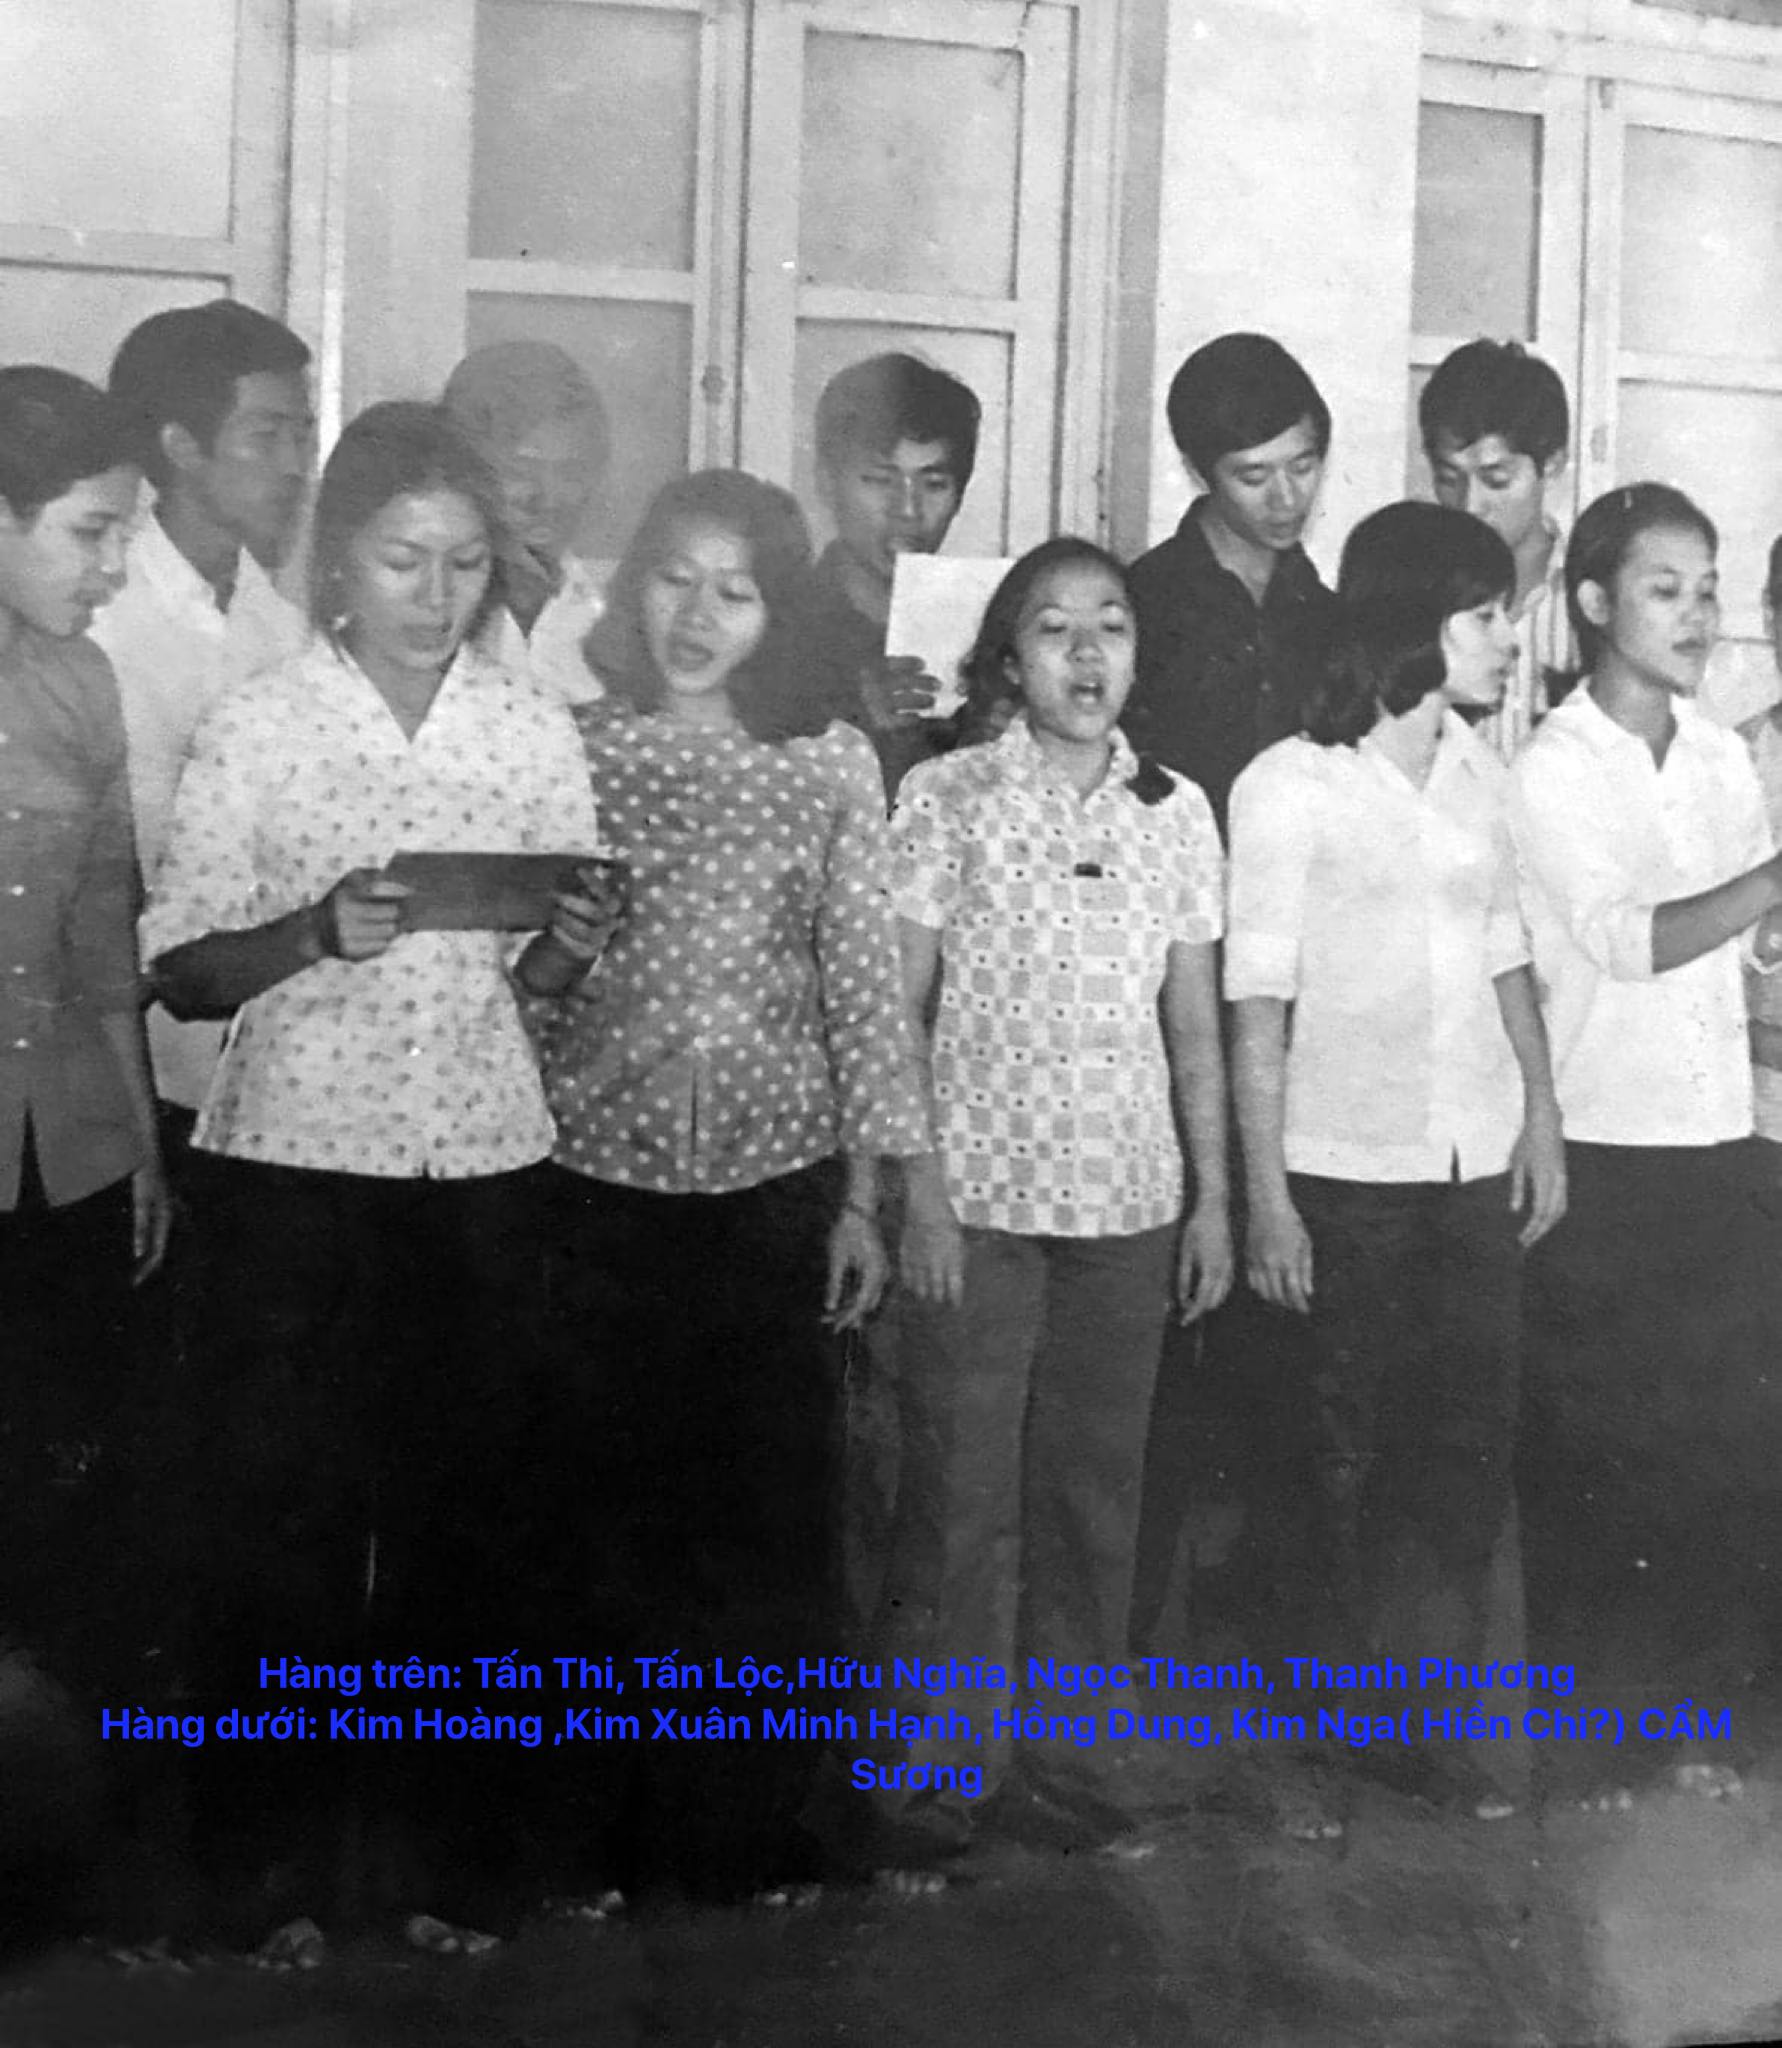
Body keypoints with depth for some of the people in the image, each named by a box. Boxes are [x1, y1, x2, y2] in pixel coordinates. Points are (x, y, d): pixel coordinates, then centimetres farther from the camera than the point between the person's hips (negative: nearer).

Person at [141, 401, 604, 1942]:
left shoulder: (534, 728, 5)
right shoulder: (258, 728, -2)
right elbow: (181, 972, -3)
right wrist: (320, 929, -21)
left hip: (483, 1158, 2)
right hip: (301, 1155, -2)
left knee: (468, 1489, 8)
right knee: (285, 1495, 4)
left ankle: (438, 1798, 26)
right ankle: (269, 1820, 21)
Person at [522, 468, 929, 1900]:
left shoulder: (831, 761, 3)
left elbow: (863, 978, 3)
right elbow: (510, 975, 10)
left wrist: (865, 1197, 1)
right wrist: (552, 951, -11)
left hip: (780, 1177, 0)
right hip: (603, 1177, 0)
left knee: (779, 1510, 3)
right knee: (624, 1504, 5)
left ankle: (757, 1821, 20)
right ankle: (635, 1819, 22)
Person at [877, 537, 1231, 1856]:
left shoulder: (1178, 812, 7)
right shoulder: (947, 798, -2)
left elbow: (1196, 1026, 10)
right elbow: (899, 1008, -3)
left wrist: (1212, 1199, 6)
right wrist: (919, 1184, -10)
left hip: (1129, 1204, 3)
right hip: (979, 1200, -3)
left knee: (1096, 1488, 9)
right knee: (961, 1488, 1)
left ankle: (1060, 1746, 22)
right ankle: (946, 1750, 15)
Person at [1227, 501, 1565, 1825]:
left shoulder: (1480, 774, 7)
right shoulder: (1290, 786, -8)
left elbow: (1506, 959, 15)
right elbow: (1259, 1004, -9)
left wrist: (1544, 1121, 9)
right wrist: (1266, 1196, -11)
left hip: (1478, 1163, 5)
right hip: (1347, 1169, -4)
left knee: (1477, 1442, 4)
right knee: (1362, 1453, 5)